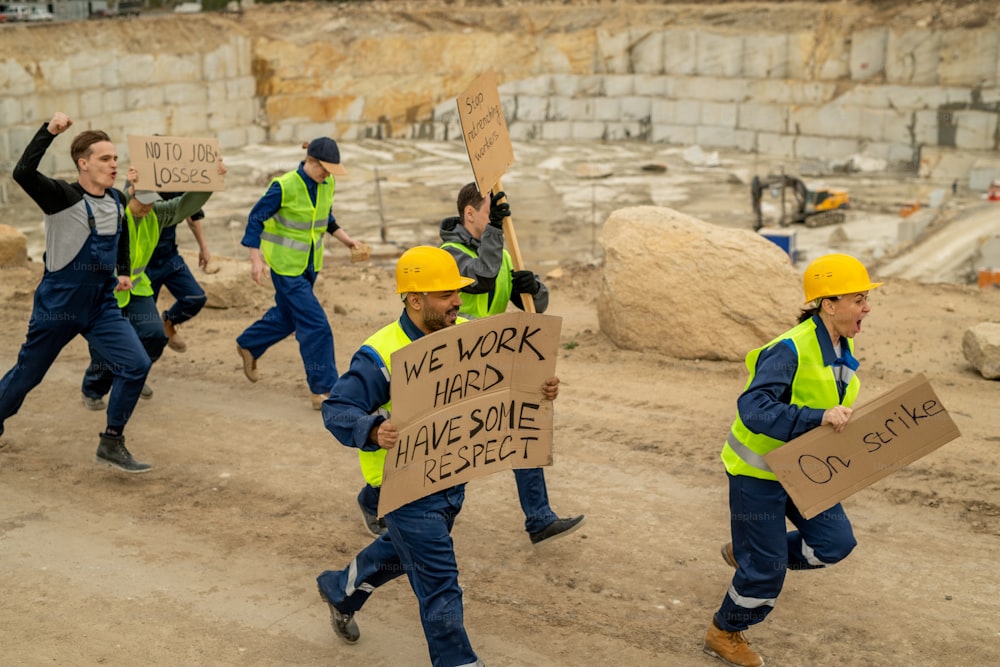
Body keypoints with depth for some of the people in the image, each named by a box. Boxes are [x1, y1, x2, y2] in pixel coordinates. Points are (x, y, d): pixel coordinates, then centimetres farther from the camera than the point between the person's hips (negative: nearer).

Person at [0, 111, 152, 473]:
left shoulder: (118, 200, 2)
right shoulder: (62, 197, -16)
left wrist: (124, 271, 19)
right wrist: (49, 131, -37)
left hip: (102, 306, 5)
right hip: (57, 307, -5)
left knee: (136, 365, -11)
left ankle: (112, 443, 1)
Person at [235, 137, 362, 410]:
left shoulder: (328, 184, 0)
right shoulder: (284, 186, -20)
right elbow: (256, 218, -13)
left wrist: (345, 239, 6)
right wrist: (256, 259, -17)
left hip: (310, 264, 8)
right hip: (286, 264, -8)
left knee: (287, 316, 23)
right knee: (316, 325, -12)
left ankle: (248, 346, 49)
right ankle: (324, 391, -7)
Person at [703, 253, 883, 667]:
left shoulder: (842, 348, 1)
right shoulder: (791, 349, -27)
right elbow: (753, 408, -37)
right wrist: (818, 418, -44)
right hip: (758, 468, -8)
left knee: (836, 542, 5)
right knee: (766, 568, 1)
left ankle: (746, 553, 26)